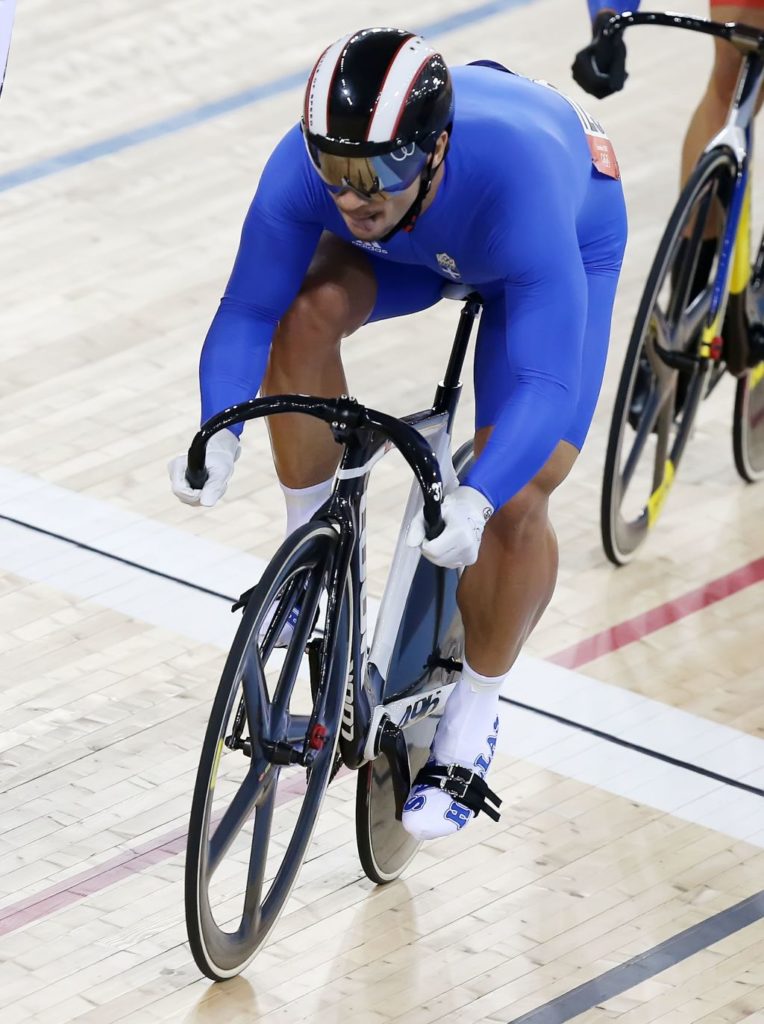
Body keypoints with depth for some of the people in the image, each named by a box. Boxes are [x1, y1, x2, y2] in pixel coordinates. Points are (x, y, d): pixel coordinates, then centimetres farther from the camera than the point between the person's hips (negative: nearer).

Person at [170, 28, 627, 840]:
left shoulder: (520, 185, -46)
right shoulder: (305, 166, -37)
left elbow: (546, 386, -46)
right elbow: (247, 310, -26)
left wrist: (472, 504, -60)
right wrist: (218, 437, -43)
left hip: (570, 237, -3)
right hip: (418, 239, 3)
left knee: (517, 505, -15)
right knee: (305, 311, -29)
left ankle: (470, 729, 9)